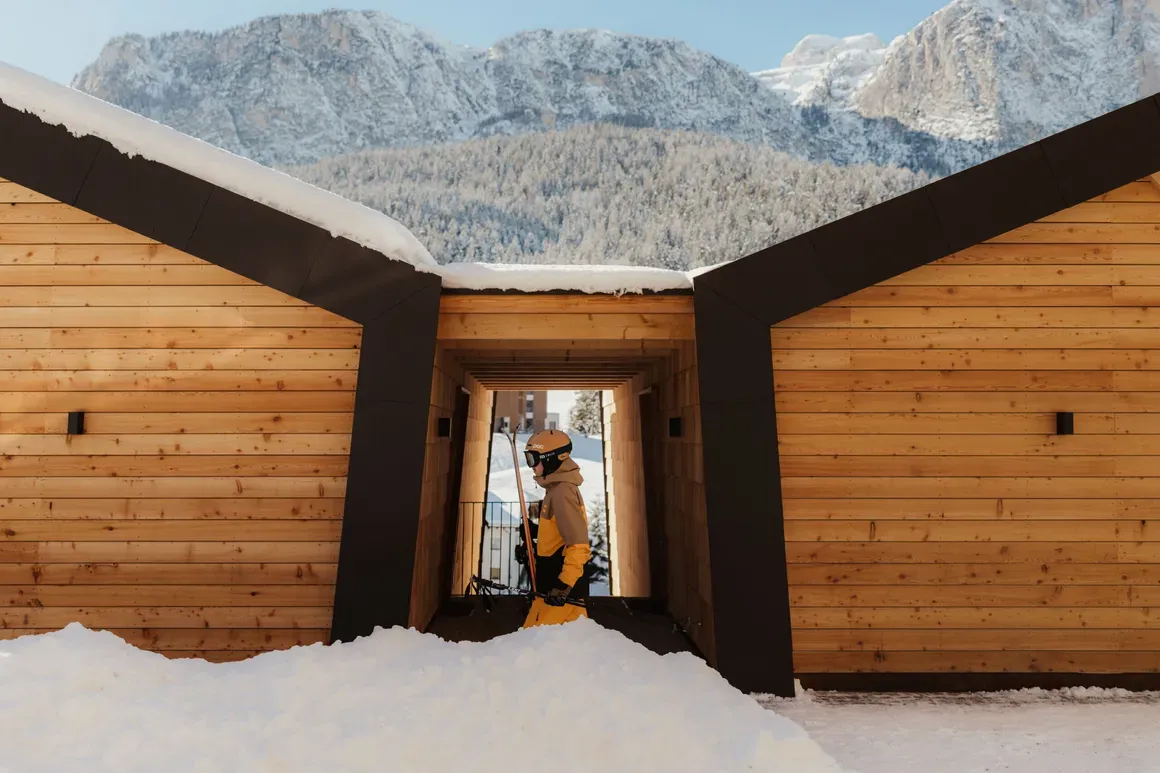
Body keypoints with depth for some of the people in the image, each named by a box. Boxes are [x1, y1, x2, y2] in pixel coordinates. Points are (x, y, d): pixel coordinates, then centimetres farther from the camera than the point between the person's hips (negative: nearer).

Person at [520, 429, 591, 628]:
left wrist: (564, 585, -25)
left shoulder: (562, 492, -18)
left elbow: (578, 544, -24)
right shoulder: (557, 489, 13)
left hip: (560, 588, -10)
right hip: (556, 582, 10)